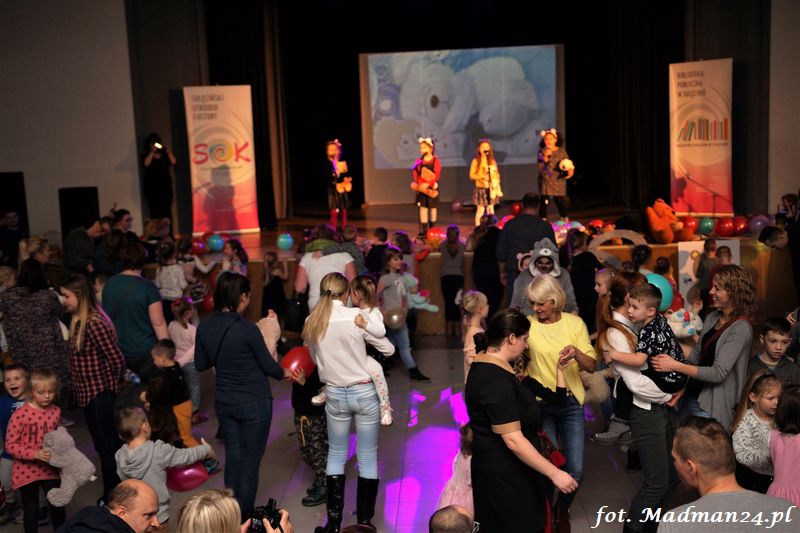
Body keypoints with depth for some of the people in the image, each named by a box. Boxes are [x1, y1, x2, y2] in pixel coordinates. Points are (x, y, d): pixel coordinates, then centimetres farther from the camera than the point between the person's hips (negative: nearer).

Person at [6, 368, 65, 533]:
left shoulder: (56, 411, -3)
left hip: (50, 469, 4)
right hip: (26, 471, -4)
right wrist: (35, 454, -27)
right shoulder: (20, 414, -19)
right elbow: (10, 445, -16)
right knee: (31, 511, 9)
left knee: (58, 506, 12)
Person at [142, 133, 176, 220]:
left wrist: (168, 151, -9)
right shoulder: (146, 154, 9)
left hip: (165, 185, 2)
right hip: (151, 186, -1)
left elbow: (173, 162, -1)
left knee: (167, 211, -5)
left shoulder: (164, 154, 13)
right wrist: (152, 152, -12)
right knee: (155, 211, -9)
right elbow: (146, 164, -10)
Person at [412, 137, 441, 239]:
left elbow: (436, 175, -12)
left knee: (433, 207, 6)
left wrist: (428, 184, -23)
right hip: (422, 188, 3)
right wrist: (420, 184, -15)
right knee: (423, 207, -1)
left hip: (432, 188, -2)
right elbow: (415, 174, 2)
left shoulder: (436, 161, -4)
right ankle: (423, 231, 2)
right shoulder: (419, 161, 7)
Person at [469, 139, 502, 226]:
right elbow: (471, 175, -6)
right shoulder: (476, 161, -3)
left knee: (491, 209, 6)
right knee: (481, 209, -3)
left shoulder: (492, 161, 7)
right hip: (481, 189, -3)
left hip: (491, 189, 3)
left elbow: (496, 175, 7)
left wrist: (498, 189, -4)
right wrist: (481, 176, -21)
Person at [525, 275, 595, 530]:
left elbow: (591, 366, -6)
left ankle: (562, 510, 33)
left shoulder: (574, 323, -3)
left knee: (576, 470, 4)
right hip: (540, 403, -1)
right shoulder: (528, 325, -6)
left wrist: (577, 353, -27)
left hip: (571, 403, 2)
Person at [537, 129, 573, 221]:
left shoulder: (561, 151, 3)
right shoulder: (542, 151, -1)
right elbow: (540, 167, -9)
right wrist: (545, 157, -23)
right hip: (546, 182, -1)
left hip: (559, 182, 2)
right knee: (544, 203, -4)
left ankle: (566, 223, 19)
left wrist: (570, 170, -14)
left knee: (562, 203, 4)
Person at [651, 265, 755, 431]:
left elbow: (718, 373, -22)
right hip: (691, 397, 7)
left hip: (712, 407, -7)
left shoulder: (740, 329, -17)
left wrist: (676, 366, -26)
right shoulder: (712, 318, 6)